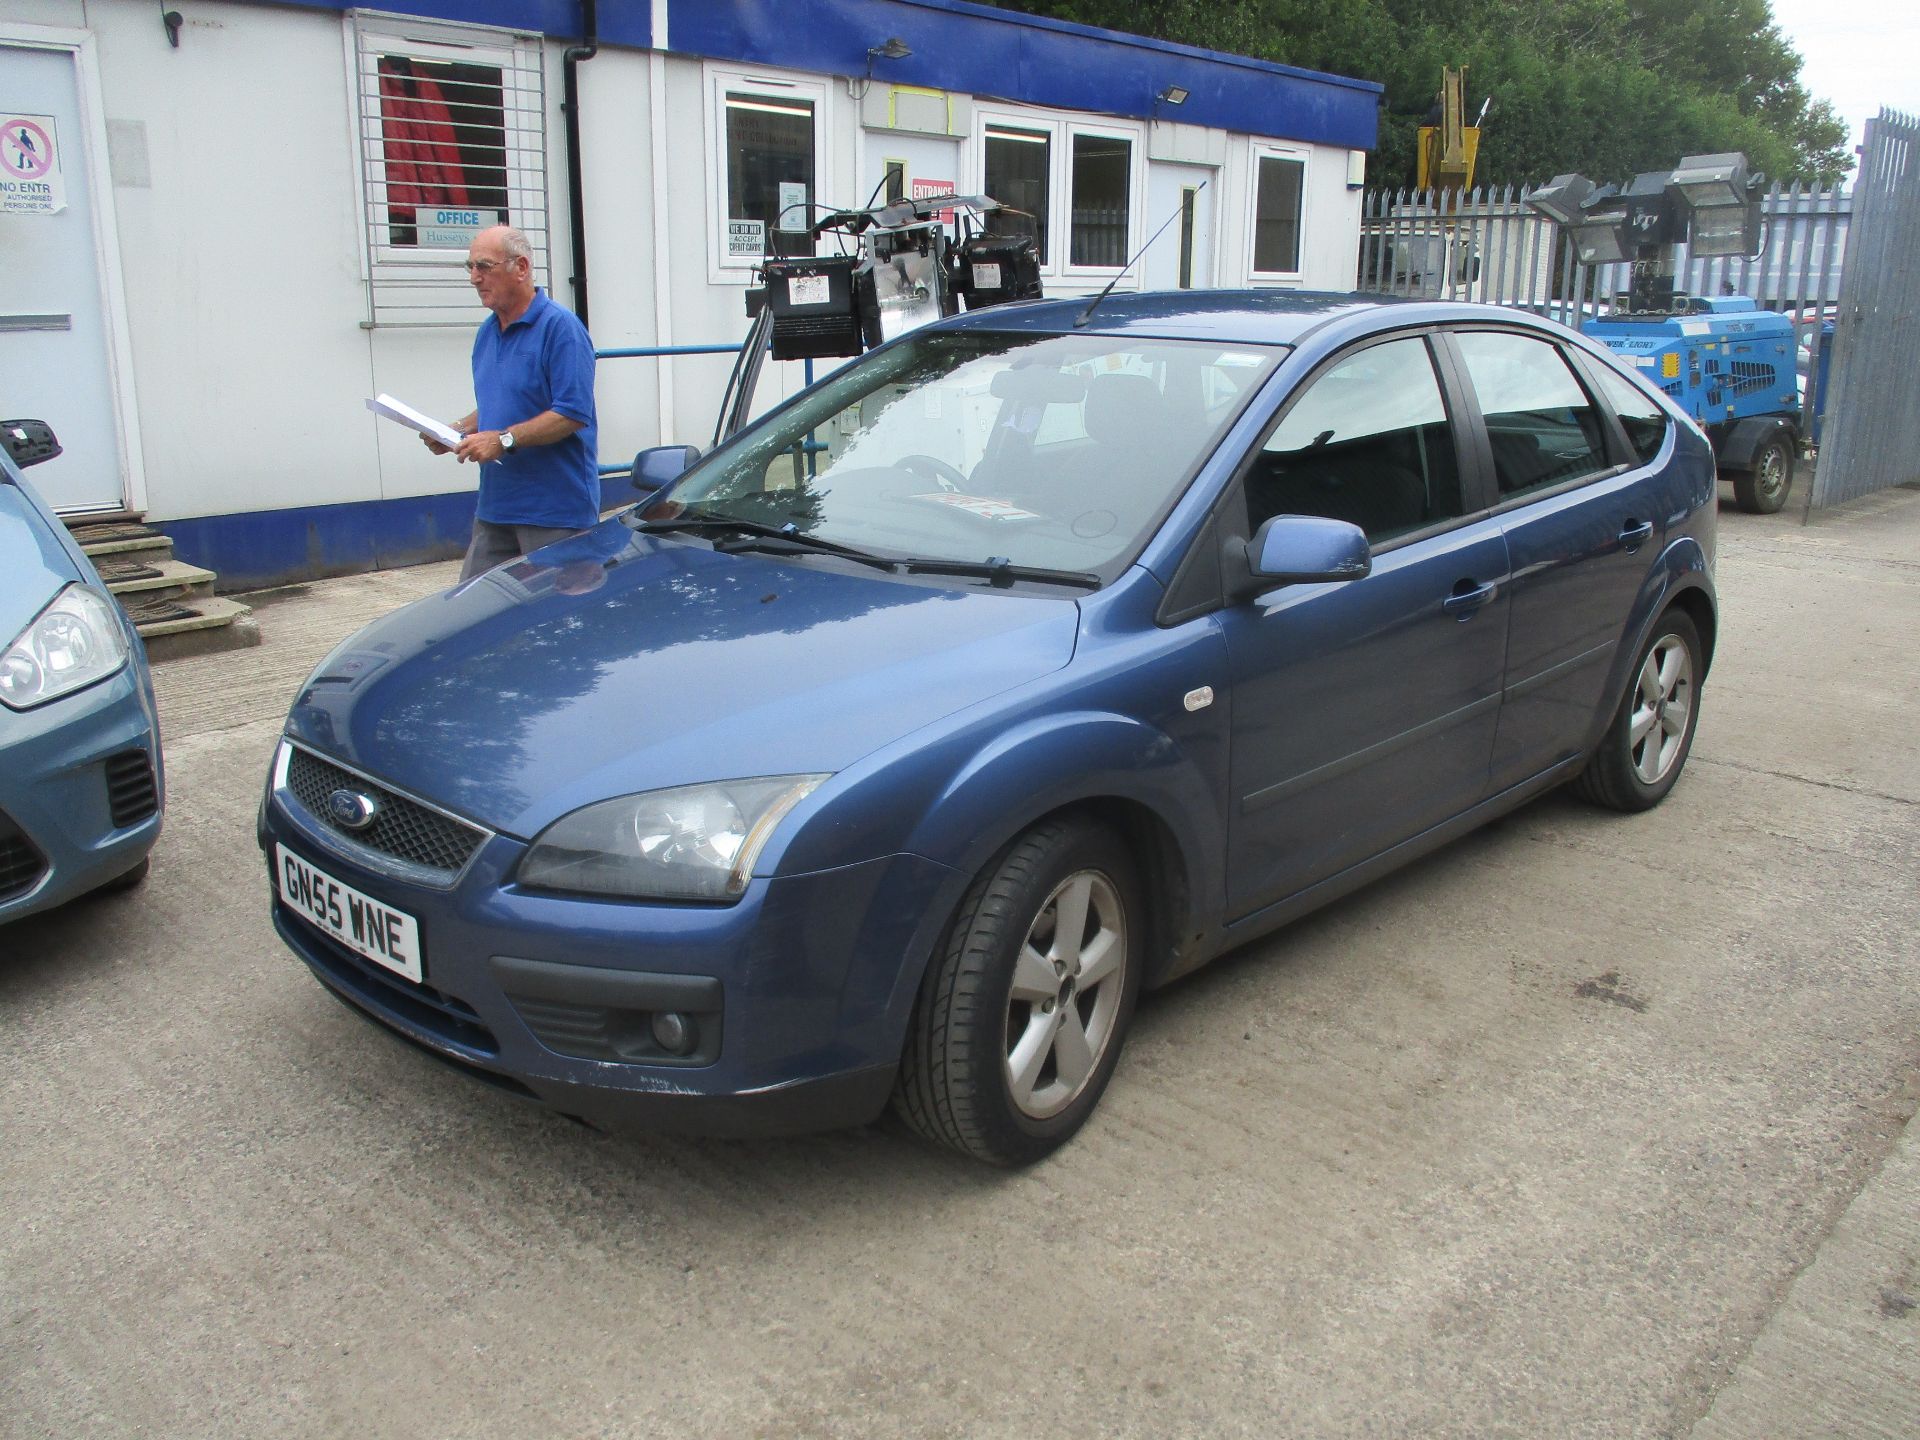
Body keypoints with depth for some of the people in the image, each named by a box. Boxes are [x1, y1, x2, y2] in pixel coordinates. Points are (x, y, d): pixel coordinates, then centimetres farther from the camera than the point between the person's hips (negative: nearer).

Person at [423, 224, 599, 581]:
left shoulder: (560, 327, -11)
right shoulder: (487, 331, 16)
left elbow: (573, 413, -19)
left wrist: (504, 439, -22)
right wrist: (459, 430, 7)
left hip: (556, 510, -8)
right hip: (495, 506, 8)